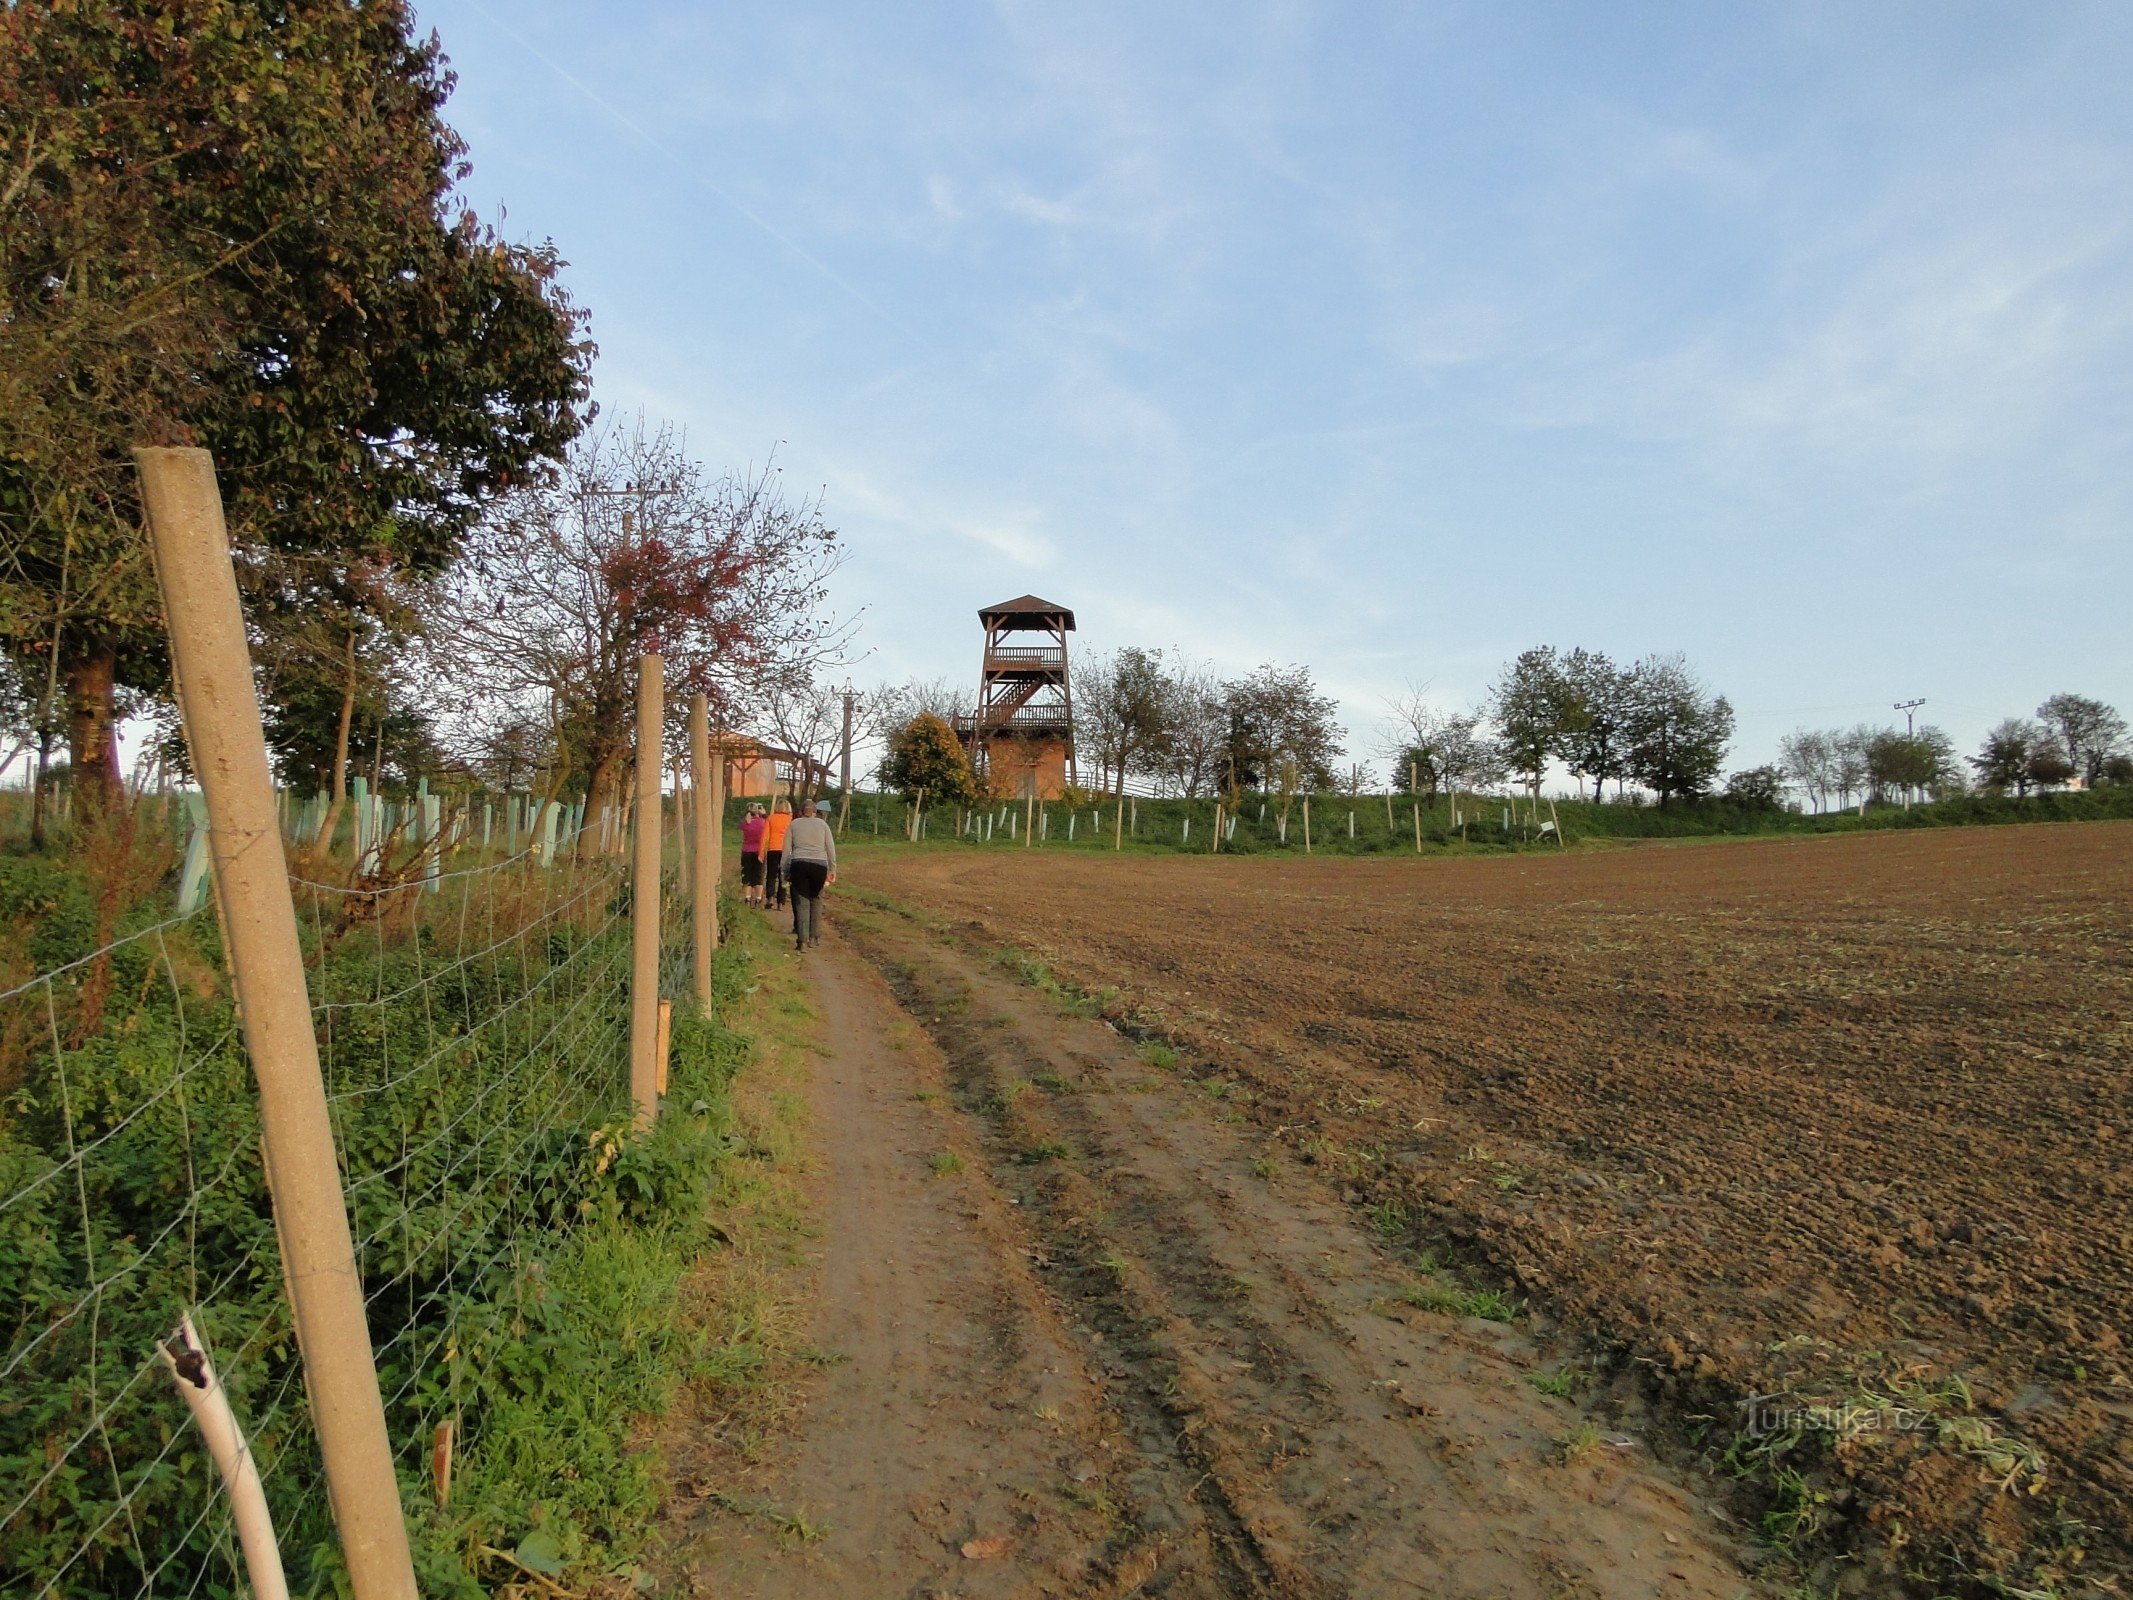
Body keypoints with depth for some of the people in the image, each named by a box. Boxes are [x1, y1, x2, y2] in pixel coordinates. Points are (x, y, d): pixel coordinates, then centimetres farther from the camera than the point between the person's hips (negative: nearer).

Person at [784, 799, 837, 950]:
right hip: (819, 865, 0)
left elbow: (787, 849, 9)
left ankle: (802, 940, -6)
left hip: (799, 865, 0)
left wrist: (785, 871, 12)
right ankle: (814, 936, 16)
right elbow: (831, 848, 9)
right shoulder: (822, 824, 13)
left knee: (802, 902, 2)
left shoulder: (794, 824, 12)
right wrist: (832, 870, 12)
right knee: (816, 900, 16)